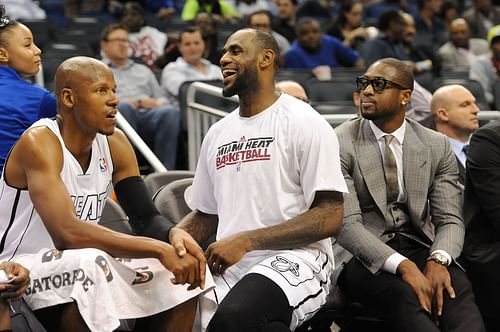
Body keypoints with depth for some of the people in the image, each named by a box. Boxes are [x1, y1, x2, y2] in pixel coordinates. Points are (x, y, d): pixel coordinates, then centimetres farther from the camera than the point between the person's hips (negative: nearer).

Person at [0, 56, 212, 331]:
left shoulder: (115, 144, 2)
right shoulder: (39, 143, -20)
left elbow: (146, 218, 2)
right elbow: (67, 233, -33)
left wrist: (174, 234, -23)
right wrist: (159, 249, -34)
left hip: (84, 267, 8)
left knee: (181, 275, -4)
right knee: (89, 264, -36)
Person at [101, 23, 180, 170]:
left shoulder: (143, 70, 37)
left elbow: (162, 100, 28)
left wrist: (157, 103, 1)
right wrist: (139, 102, -4)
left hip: (149, 115, 3)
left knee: (170, 112, -33)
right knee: (124, 107, -40)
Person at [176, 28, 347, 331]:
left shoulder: (304, 122, -2)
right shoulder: (217, 134, 19)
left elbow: (330, 217, -10)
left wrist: (246, 241, -16)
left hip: (294, 259, -5)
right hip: (228, 267, 5)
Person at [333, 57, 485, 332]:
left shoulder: (437, 146, 8)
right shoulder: (340, 144, -4)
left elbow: (449, 219, 3)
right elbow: (347, 224, -14)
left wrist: (438, 260, -22)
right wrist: (403, 266, -28)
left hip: (418, 247, 3)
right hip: (361, 255, -3)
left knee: (457, 288, -31)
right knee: (403, 295, -36)